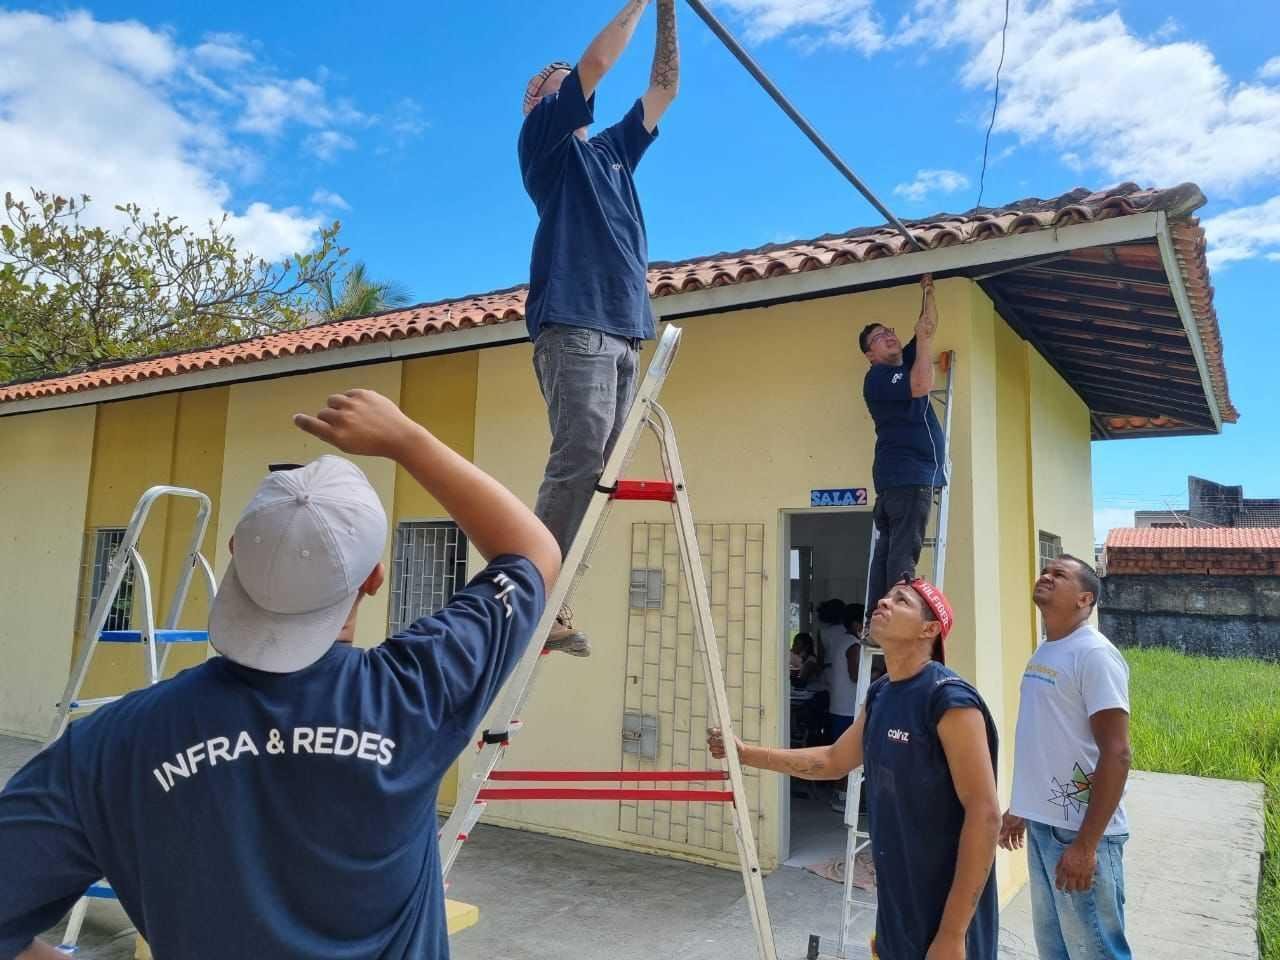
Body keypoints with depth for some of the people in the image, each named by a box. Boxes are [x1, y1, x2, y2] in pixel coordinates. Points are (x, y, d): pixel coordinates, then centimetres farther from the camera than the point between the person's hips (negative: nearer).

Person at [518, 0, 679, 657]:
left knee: (596, 470, -2)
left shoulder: (611, 149, 31)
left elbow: (663, 89, 34)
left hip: (624, 331, 7)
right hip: (574, 325, -7)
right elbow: (597, 63, 2)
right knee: (577, 462, -19)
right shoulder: (541, 137, 12)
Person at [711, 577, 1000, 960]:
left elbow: (984, 814, -22)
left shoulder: (949, 699, -20)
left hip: (943, 917, -8)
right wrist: (746, 753, 10)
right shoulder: (880, 694, 4)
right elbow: (834, 761, 16)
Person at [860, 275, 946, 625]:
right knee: (902, 552, -14)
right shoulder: (877, 377, -5)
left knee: (888, 550, 5)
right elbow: (921, 386, -19)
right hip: (905, 474, -9)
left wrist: (927, 288, 16)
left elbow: (930, 326, 26)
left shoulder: (906, 362, 22)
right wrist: (923, 339, -9)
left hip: (910, 474, 9)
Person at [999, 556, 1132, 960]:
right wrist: (1020, 807, 19)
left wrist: (1086, 844, -22)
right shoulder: (1043, 652, 10)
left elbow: (1116, 754, -20)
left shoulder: (1094, 654, -16)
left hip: (1079, 830, -8)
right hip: (1042, 824, 8)